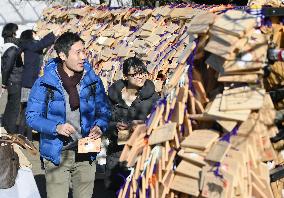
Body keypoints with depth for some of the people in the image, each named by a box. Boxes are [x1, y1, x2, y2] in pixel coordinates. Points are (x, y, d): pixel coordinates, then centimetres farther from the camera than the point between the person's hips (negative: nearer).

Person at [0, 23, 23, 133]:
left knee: (11, 103, 20)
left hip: (12, 82, 9)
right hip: (15, 82, -9)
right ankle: (12, 129, 6)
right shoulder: (12, 49, -20)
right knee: (15, 105, -1)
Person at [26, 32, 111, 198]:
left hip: (86, 153, 3)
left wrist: (99, 127, -11)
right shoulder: (44, 83, -6)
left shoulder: (93, 80, 3)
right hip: (57, 154, -3)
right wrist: (57, 127, -21)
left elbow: (104, 111, 11)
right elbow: (32, 116, -5)